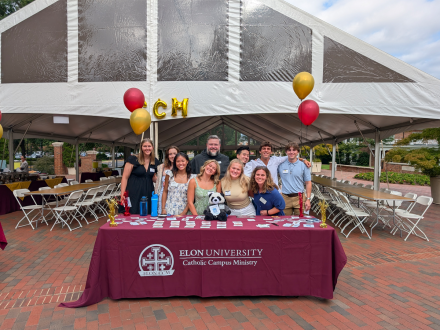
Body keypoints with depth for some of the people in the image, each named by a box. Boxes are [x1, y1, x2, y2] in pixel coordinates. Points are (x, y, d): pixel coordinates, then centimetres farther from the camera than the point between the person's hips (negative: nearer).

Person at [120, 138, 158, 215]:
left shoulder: (155, 162, 7)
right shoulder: (133, 159, -6)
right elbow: (125, 177, -5)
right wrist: (122, 195, -12)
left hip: (148, 193, 4)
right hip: (133, 195, -4)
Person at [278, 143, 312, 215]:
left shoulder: (303, 165, 3)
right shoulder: (281, 165, 2)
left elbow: (308, 183, 4)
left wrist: (308, 199, -2)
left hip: (299, 198, 0)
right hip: (285, 198, 0)